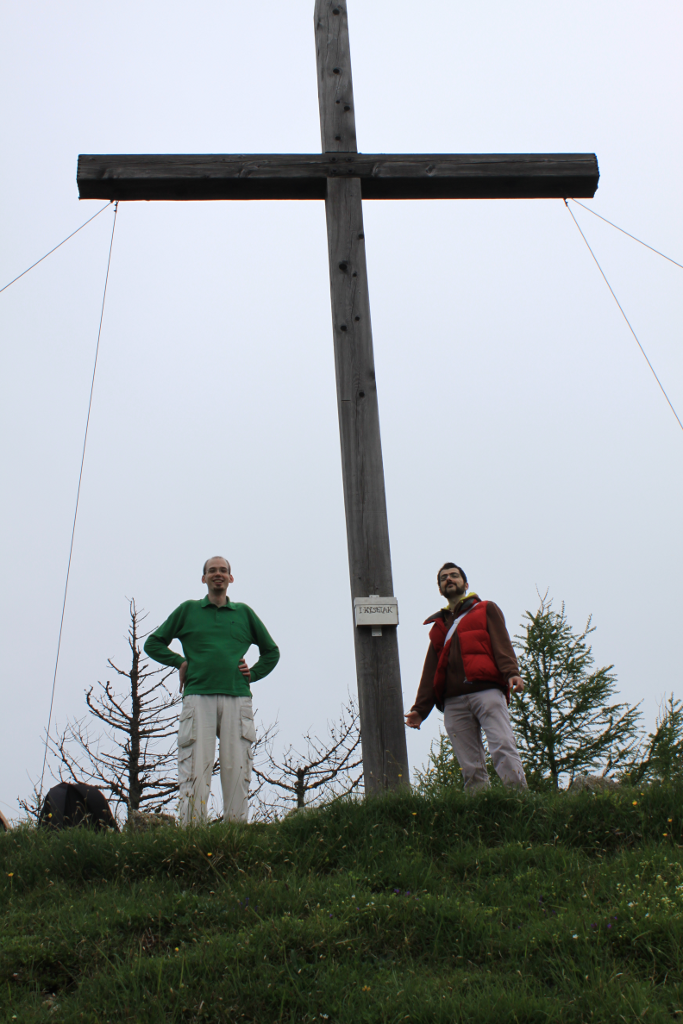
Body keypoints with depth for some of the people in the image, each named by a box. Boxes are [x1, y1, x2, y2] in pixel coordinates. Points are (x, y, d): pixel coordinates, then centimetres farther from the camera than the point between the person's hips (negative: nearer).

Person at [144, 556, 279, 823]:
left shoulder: (244, 612, 19)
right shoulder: (188, 610, 16)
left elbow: (271, 651, 27)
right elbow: (153, 643, 20)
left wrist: (253, 673, 11)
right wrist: (179, 662, 6)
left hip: (237, 698, 1)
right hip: (198, 696, -1)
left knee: (236, 769, -3)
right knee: (195, 769, -9)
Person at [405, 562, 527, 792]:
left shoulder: (486, 609, 21)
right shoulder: (438, 625, 30)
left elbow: (501, 642, 4)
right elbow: (430, 670, 24)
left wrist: (511, 672, -15)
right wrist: (420, 708, 13)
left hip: (486, 690, -3)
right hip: (453, 702, 3)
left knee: (503, 749, -19)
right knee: (470, 766, -5)